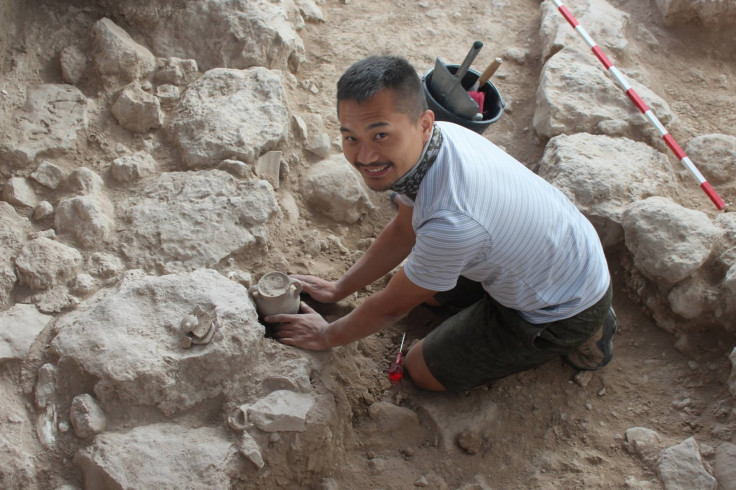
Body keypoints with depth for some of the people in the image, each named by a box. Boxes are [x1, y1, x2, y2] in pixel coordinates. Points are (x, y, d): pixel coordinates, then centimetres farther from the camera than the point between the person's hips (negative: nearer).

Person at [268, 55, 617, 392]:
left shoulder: (452, 219, -41)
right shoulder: (426, 142, -15)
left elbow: (393, 306, -21)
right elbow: (403, 230, 5)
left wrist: (326, 336, -3)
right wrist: (337, 290, 11)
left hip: (562, 311, -7)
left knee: (424, 370, 1)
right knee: (418, 282, 21)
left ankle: (574, 337, 8)